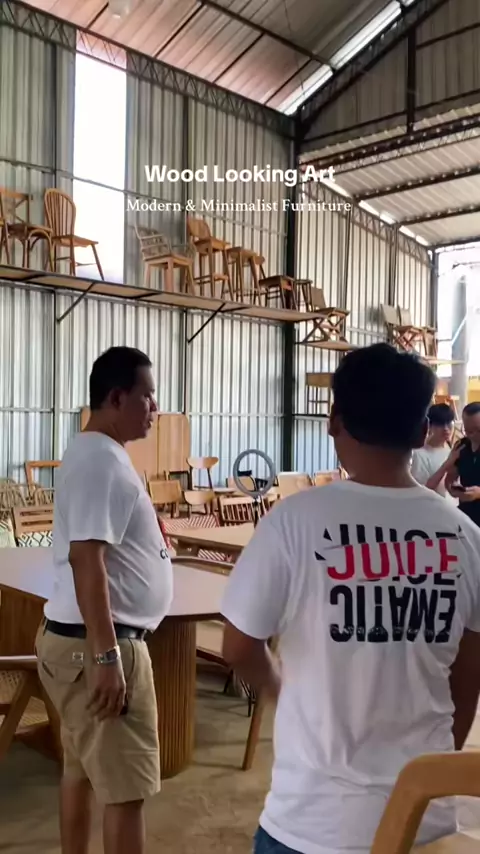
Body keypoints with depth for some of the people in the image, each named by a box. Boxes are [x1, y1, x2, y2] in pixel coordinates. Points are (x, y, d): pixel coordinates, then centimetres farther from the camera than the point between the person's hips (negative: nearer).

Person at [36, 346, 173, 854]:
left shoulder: (93, 454, 12)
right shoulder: (103, 461, -20)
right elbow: (86, 559, -27)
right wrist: (107, 657, -26)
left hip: (76, 639, 10)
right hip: (97, 645, -10)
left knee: (82, 768, 20)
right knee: (126, 786, 1)